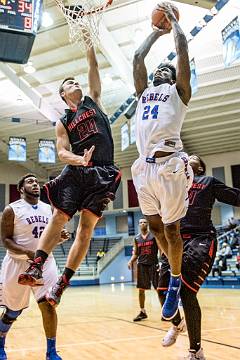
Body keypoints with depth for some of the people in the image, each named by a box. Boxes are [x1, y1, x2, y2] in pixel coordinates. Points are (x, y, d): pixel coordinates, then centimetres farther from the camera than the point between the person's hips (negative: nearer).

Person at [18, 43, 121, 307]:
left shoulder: (93, 101, 19)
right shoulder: (62, 123, 16)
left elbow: (93, 67, 16)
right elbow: (62, 152, 3)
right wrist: (79, 160, -17)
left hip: (103, 172, -1)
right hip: (75, 171, 1)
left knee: (86, 226, -8)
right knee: (58, 216, -14)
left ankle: (62, 283, -7)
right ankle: (36, 267, -16)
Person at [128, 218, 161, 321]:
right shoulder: (136, 238, 9)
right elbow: (135, 254, 14)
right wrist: (131, 261, -6)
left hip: (153, 264, -3)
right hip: (141, 265, 3)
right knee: (141, 289, 5)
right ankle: (142, 312, 18)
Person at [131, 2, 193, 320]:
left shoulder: (178, 91, 12)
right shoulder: (144, 92, 26)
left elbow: (182, 48, 9)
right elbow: (138, 57, 27)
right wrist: (157, 31, 37)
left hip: (170, 165, -5)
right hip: (144, 166, 6)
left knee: (171, 228, 0)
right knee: (155, 226, 12)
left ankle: (176, 281, 17)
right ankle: (174, 269, 32)